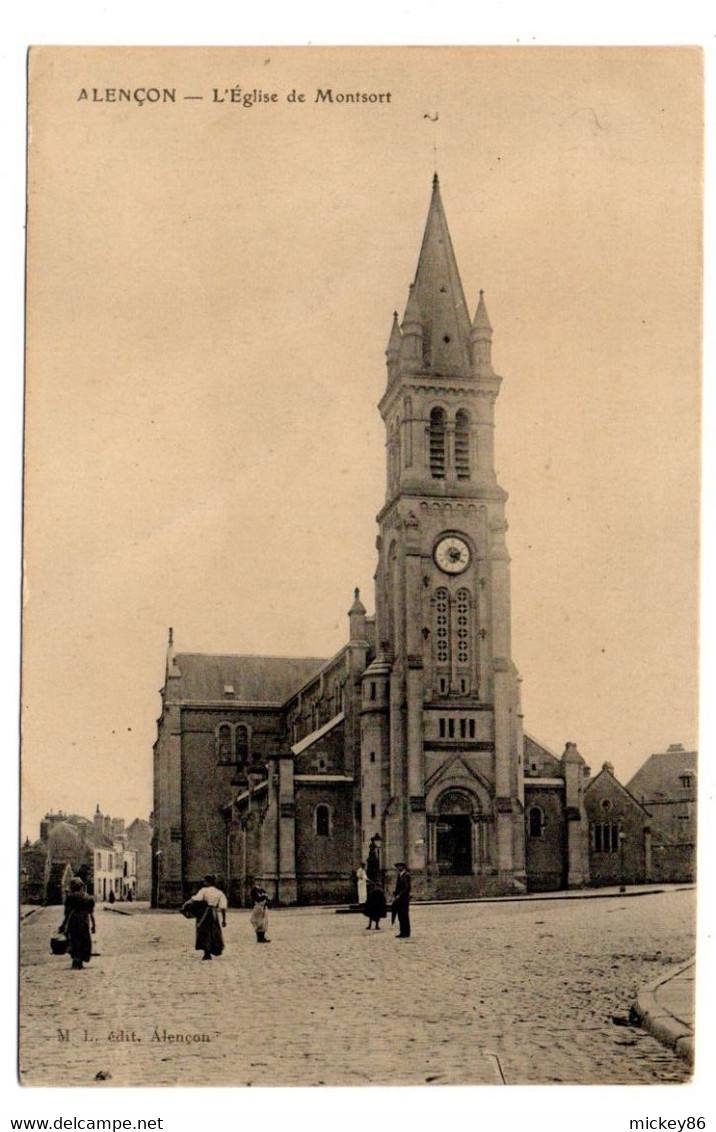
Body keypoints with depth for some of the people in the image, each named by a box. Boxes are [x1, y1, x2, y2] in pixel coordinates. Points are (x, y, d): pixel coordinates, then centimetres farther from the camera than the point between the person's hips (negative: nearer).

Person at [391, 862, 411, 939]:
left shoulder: (406, 875, -11)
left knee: (404, 916, -6)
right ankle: (402, 932, 13)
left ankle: (406, 933, -2)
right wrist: (394, 896, 8)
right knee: (400, 916, 9)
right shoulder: (399, 875, 17)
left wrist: (399, 895, -16)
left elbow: (407, 888, -16)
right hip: (399, 899, 8)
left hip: (404, 899, -8)